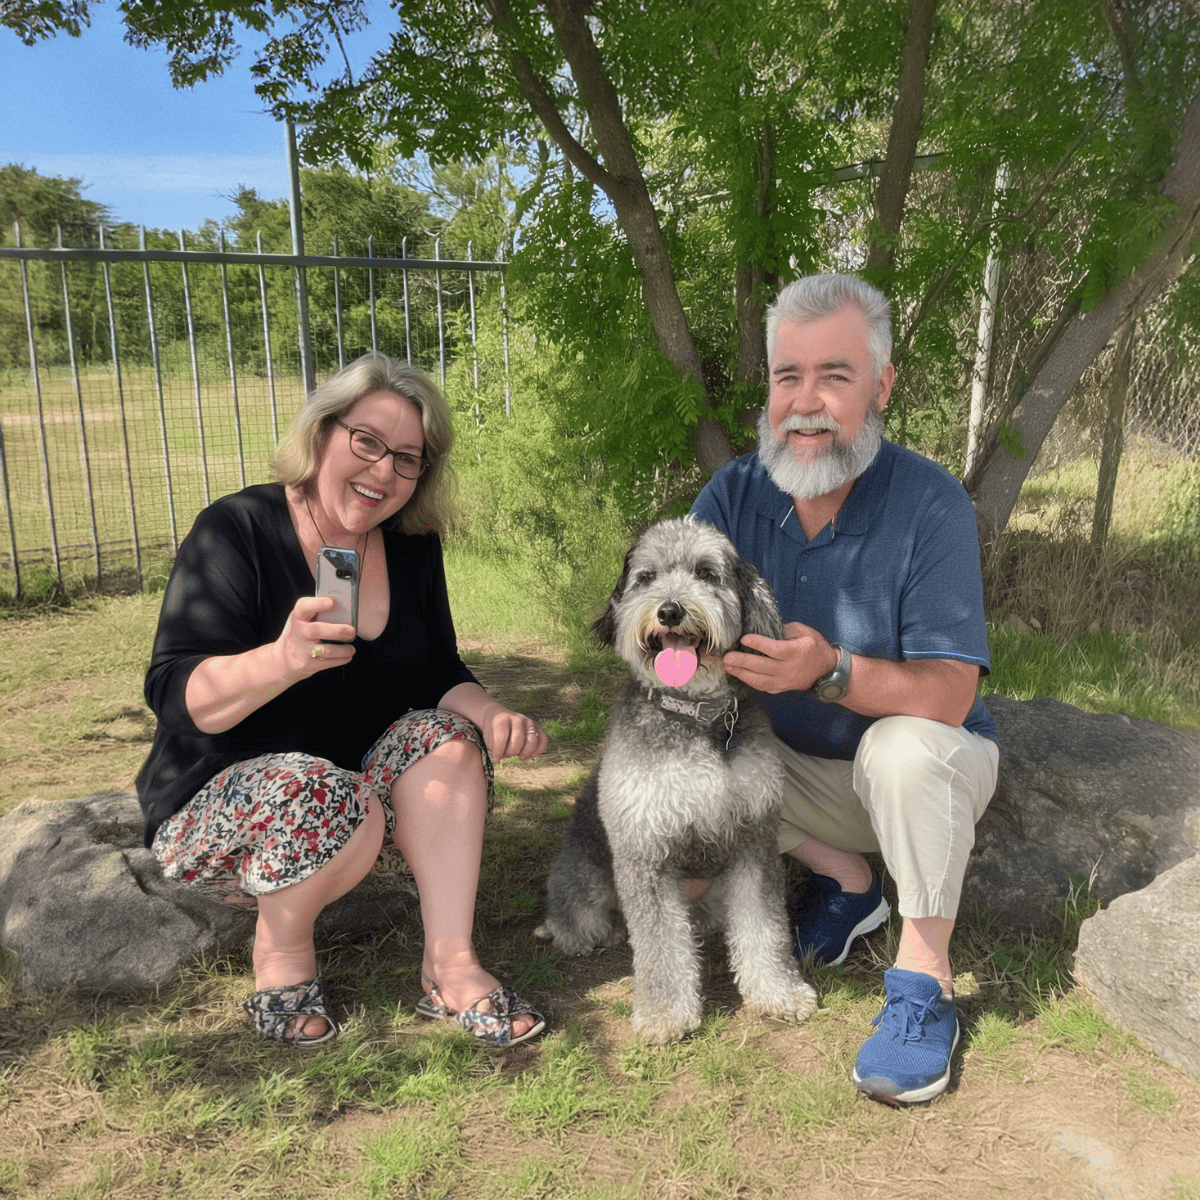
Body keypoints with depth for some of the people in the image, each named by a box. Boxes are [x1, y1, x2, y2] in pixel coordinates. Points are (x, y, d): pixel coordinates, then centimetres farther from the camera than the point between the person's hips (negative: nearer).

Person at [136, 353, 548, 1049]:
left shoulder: (413, 547, 0)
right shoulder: (236, 531, -16)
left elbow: (441, 674, 3)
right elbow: (177, 697, -24)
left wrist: (491, 716, -20)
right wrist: (282, 660, -44)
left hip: (362, 794, 5)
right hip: (216, 803, -5)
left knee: (446, 739, -20)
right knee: (326, 798, -34)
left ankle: (451, 969, -21)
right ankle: (280, 954, -5)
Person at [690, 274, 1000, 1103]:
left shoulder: (931, 503, -22)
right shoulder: (734, 494, -9)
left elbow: (949, 696, -29)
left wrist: (832, 671, -46)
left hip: (927, 770, -4)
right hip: (802, 769, 5)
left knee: (904, 747, -37)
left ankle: (927, 983, -16)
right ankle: (848, 879, 5)